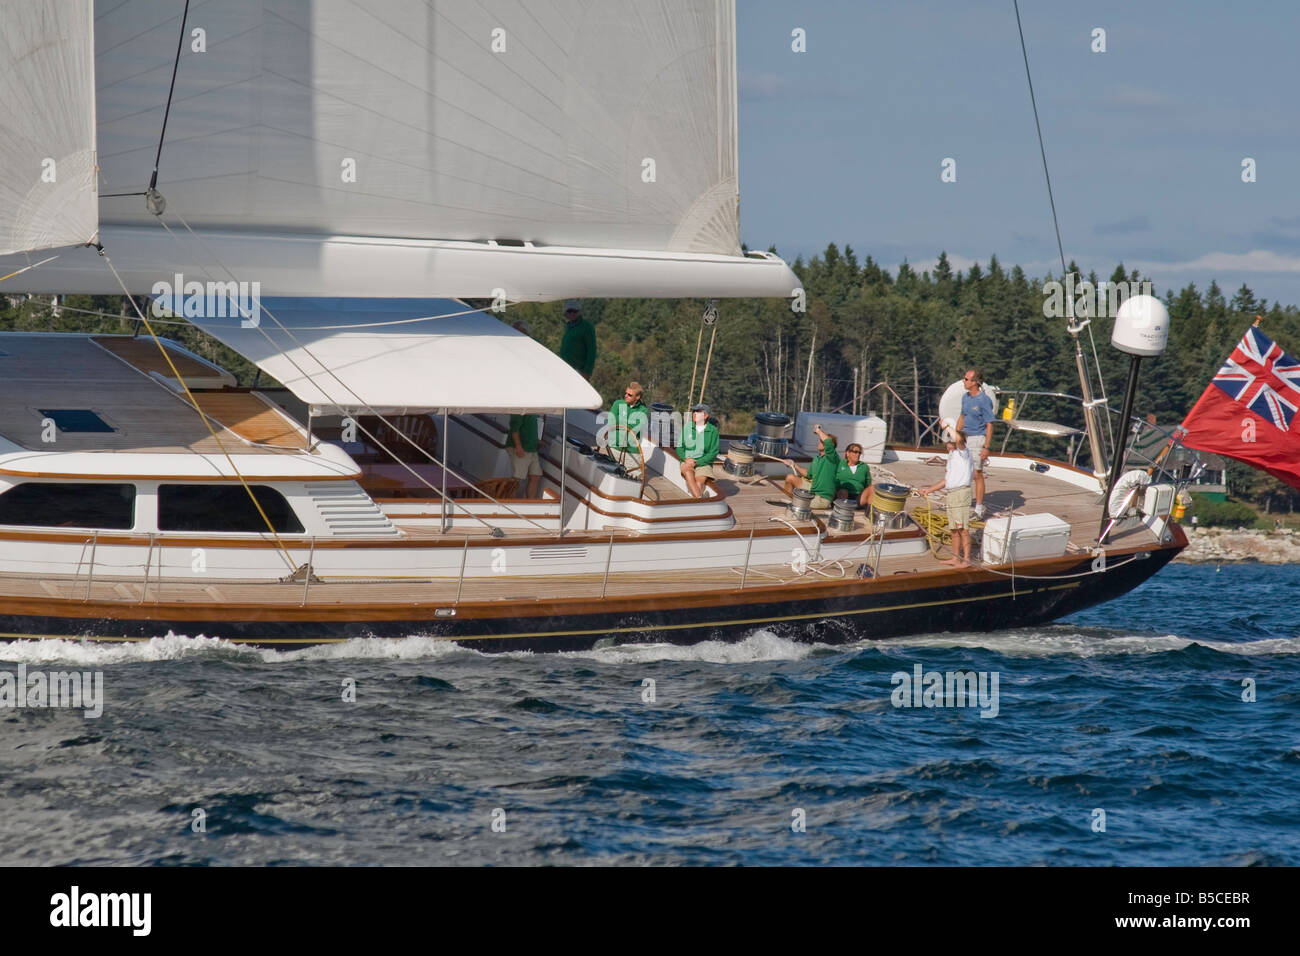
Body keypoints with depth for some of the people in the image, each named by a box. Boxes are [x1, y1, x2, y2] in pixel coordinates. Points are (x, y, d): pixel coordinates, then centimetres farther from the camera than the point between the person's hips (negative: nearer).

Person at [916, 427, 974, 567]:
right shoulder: (952, 455, 21)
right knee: (954, 529, 12)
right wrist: (929, 489, 29)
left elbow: (959, 439, -31)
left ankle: (967, 559, -6)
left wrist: (949, 428, -15)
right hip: (951, 493, 9)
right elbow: (946, 481, 28)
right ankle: (956, 557, 19)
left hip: (961, 492, -9)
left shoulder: (963, 452, -6)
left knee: (963, 529, -8)